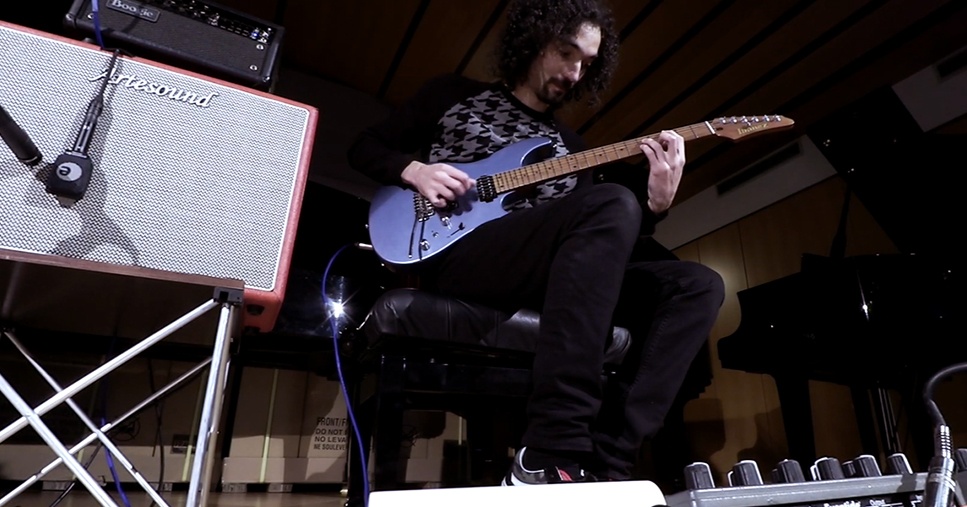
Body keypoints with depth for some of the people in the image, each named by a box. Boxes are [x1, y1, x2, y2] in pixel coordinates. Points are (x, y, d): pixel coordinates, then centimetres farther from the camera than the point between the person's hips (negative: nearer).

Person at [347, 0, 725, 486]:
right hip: (454, 252, -5)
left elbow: (604, 236, 15)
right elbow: (365, 147, 17)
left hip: (541, 273, 5)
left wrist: (658, 201, -3)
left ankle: (605, 462, -22)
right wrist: (414, 170, -4)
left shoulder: (568, 146, 25)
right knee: (612, 202, -30)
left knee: (698, 285, -10)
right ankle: (552, 455, -33)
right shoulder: (455, 94, 17)